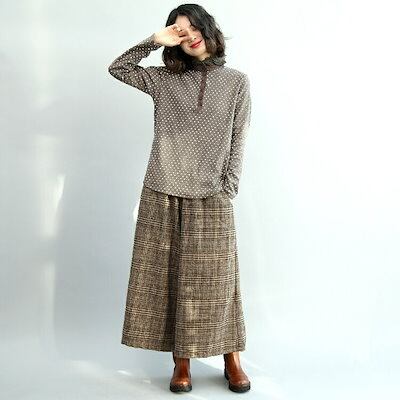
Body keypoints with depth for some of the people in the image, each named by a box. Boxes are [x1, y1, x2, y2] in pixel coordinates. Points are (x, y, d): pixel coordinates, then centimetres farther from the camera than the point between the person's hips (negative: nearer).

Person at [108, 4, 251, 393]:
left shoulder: (237, 81, 6)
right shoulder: (165, 79, 10)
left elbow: (237, 142, 4)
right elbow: (117, 68, 12)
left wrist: (228, 190, -3)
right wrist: (155, 41, 2)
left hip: (211, 199, -2)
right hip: (162, 195, 2)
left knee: (214, 280, 2)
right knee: (167, 277, 3)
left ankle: (232, 360, 16)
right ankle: (181, 363, 13)